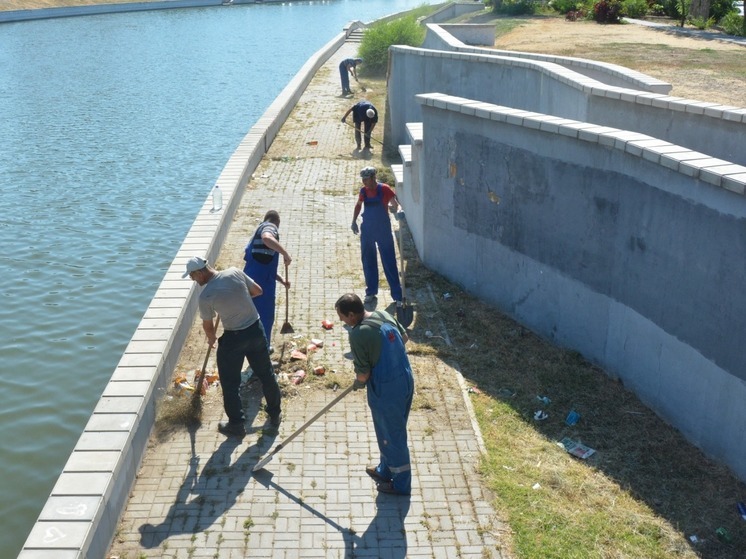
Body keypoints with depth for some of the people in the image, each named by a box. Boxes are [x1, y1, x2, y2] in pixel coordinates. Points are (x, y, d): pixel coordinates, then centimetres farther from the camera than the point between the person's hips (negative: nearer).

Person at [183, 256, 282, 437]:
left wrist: (211, 339, 20)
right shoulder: (235, 272, -6)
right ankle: (275, 414, 35)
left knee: (230, 383, 14)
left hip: (233, 338, -5)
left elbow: (207, 325, 0)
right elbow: (258, 291, 6)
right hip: (256, 329, 5)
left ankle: (236, 424, 24)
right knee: (266, 374, 20)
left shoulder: (205, 295, -15)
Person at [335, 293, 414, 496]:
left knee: (391, 436, 11)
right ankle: (386, 470, 44)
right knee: (393, 431, 25)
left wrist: (358, 383, 4)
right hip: (405, 380, 8)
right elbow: (404, 337, 16)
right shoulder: (384, 314, 0)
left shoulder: (358, 334, -23)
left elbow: (363, 374, -18)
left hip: (386, 389, -8)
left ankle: (401, 484, 27)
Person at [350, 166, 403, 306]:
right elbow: (358, 205, 18)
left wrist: (398, 211, -33)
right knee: (368, 261, 12)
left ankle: (397, 295, 4)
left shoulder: (384, 189, -13)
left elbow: (396, 204, -11)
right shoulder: (363, 191, 0)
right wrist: (354, 221, 12)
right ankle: (371, 292, 27)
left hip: (383, 230, -4)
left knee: (389, 262, -2)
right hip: (367, 230, 4)